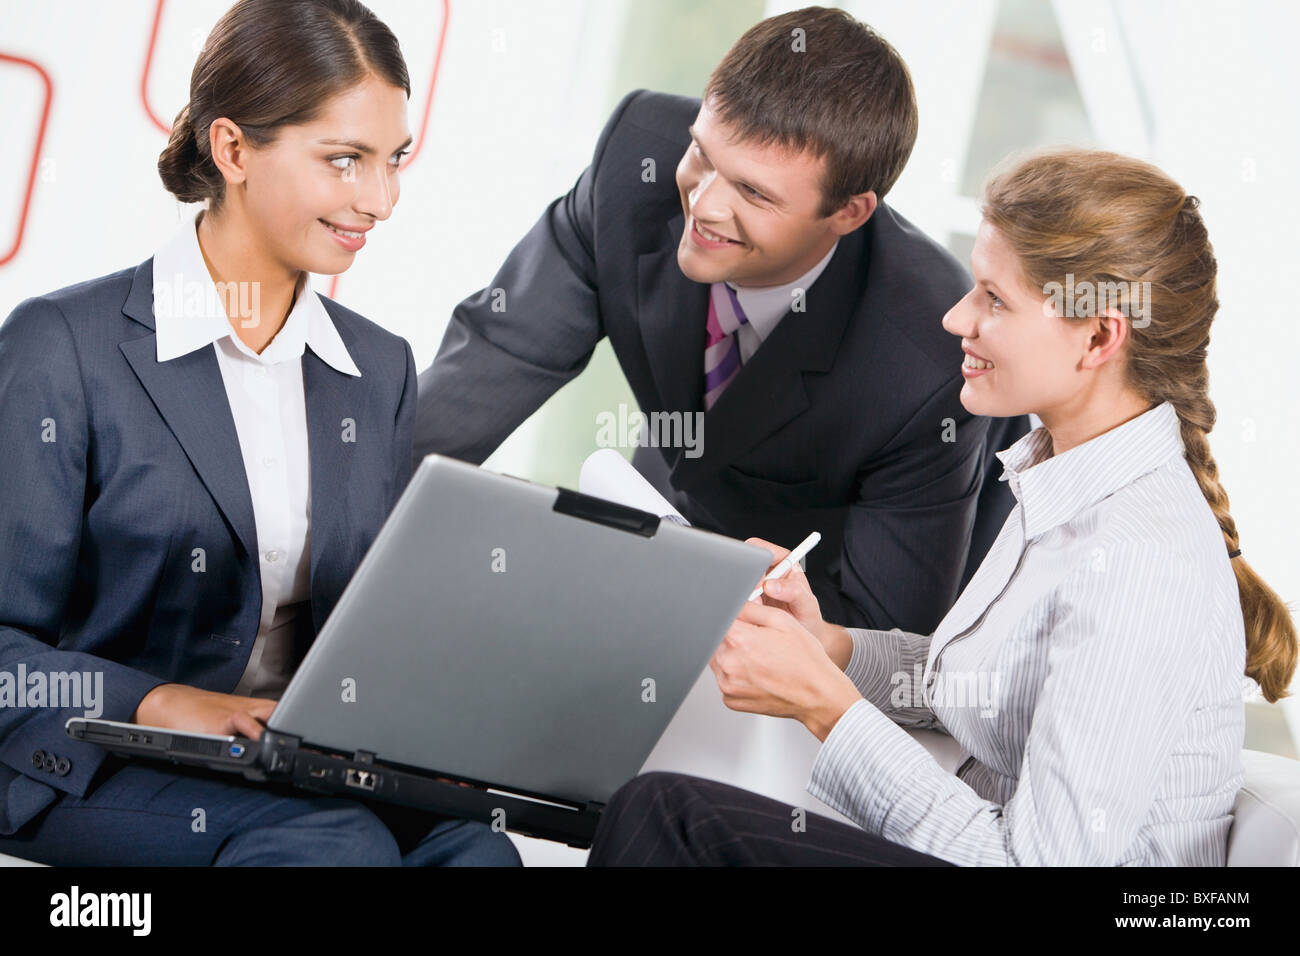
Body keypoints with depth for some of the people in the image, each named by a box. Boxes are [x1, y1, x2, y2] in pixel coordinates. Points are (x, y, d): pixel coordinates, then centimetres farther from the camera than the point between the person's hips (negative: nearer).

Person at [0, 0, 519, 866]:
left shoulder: (383, 369, 16)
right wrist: (163, 703, -23)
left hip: (318, 772, 5)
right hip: (96, 773, -4)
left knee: (473, 842, -29)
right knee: (336, 843, -34)